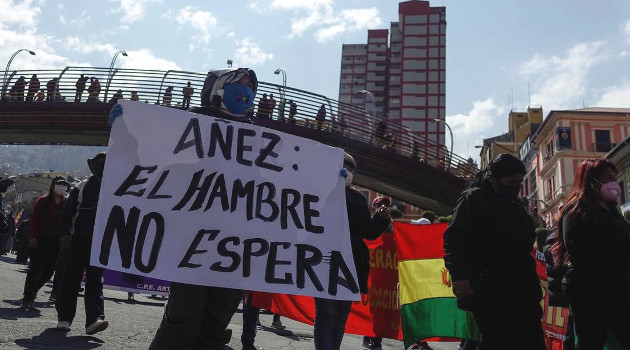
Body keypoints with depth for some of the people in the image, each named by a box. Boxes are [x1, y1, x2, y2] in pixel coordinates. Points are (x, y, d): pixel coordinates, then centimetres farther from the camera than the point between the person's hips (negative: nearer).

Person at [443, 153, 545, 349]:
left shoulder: (517, 206, 20)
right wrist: (459, 276, -22)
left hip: (521, 291, 8)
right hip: (488, 292, -8)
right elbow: (454, 238, -12)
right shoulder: (474, 199, -3)